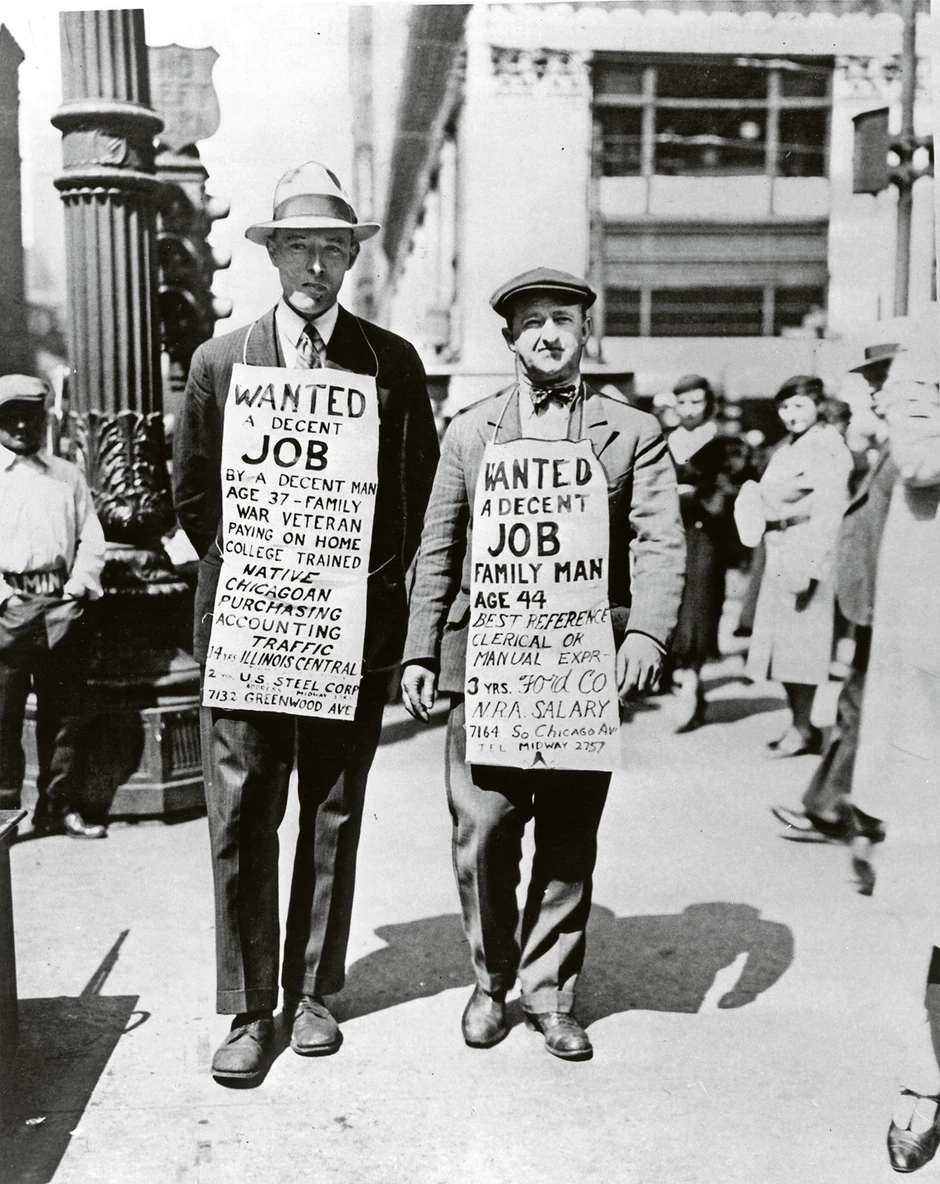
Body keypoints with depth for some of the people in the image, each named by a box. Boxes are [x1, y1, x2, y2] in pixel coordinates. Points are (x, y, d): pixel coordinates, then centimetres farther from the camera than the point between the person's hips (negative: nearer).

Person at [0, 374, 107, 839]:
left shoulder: (68, 476, 15)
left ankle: (60, 808, 13)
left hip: (61, 608, 3)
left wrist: (77, 588, -2)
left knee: (64, 711, 5)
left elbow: (91, 540, 12)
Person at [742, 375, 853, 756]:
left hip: (810, 551, -8)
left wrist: (810, 567, -20)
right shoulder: (785, 448, 17)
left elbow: (829, 511, -15)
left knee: (799, 645, -5)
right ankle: (801, 725, 17)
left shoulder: (828, 446, -9)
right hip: (780, 553, 8)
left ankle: (803, 728, 3)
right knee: (784, 646, 9)